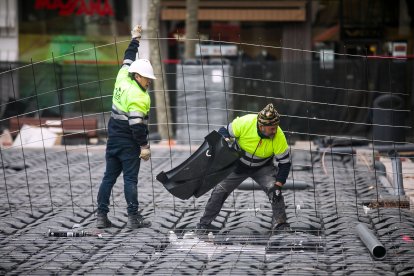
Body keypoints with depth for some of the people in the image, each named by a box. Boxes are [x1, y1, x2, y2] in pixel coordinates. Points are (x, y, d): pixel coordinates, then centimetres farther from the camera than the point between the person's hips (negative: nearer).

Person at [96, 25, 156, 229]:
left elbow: (128, 59, 20)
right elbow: (136, 124, -23)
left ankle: (101, 216, 10)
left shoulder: (123, 77, 2)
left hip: (113, 138, 8)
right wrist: (144, 146, -19)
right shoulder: (138, 97, -19)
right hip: (129, 143, -8)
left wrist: (135, 39, 32)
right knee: (130, 179, -5)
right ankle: (134, 218, -4)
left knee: (109, 177, 10)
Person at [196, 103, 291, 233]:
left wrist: (278, 185, -25)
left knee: (274, 191, -22)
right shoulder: (244, 123, -30)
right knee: (220, 191, 0)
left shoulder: (279, 136, -27)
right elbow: (224, 131, -13)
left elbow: (285, 162, -19)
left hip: (263, 168, 0)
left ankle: (280, 224, -9)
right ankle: (204, 223, 16)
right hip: (238, 164, 0)